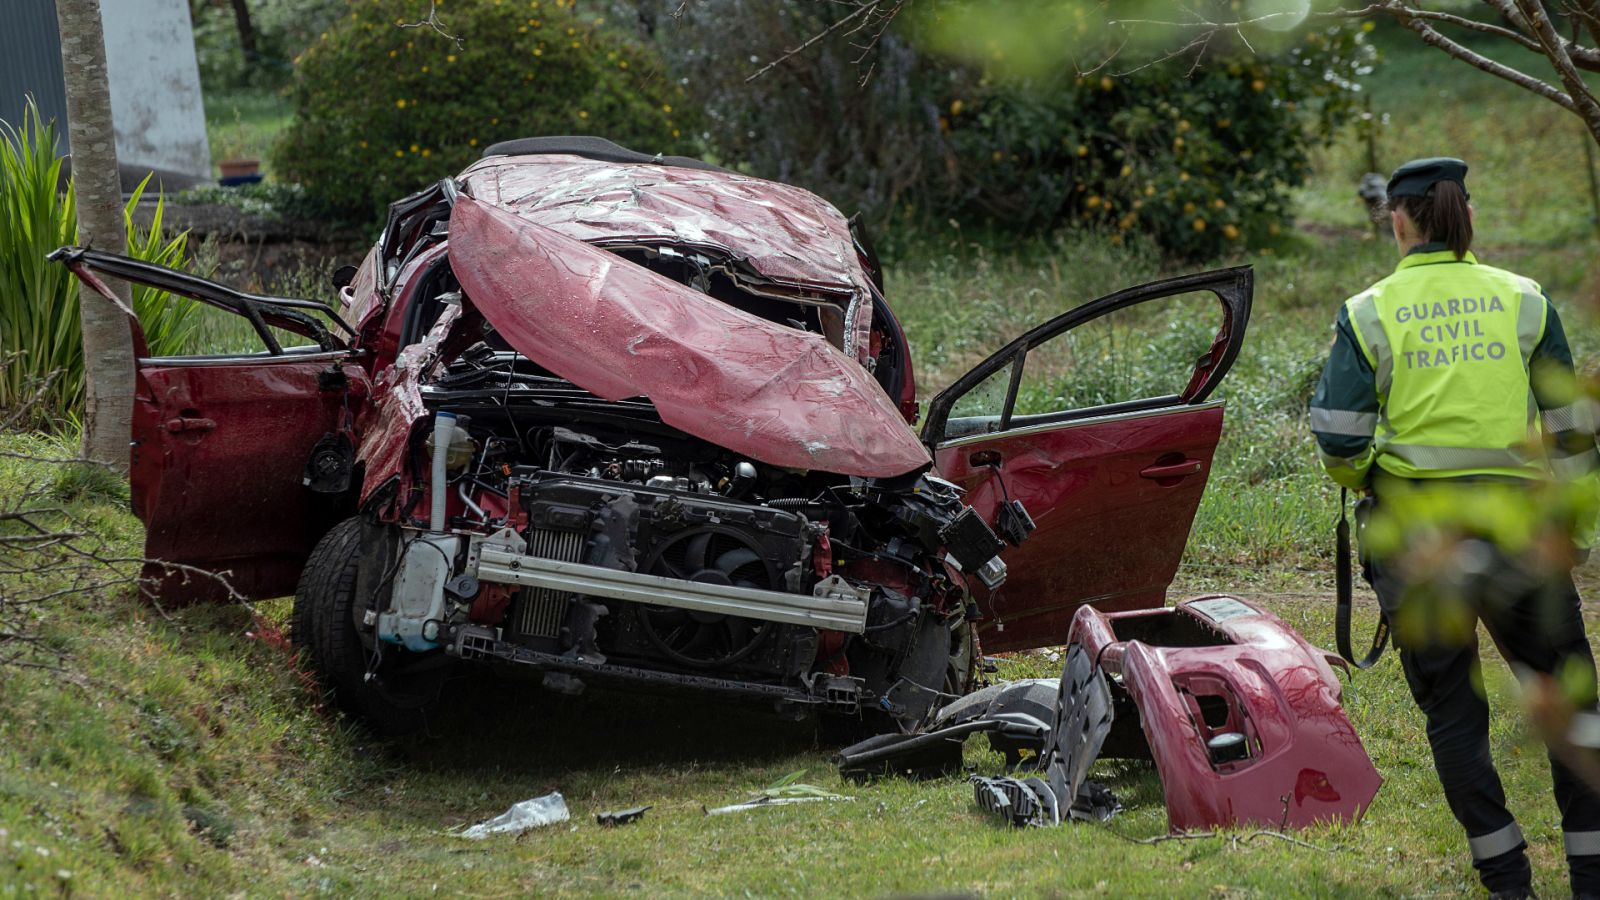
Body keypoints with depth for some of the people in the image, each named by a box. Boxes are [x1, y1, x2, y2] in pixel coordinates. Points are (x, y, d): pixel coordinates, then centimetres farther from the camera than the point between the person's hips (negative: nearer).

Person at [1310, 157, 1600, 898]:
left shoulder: (1369, 315, -2)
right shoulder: (1523, 302, 2)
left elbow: (1337, 441, -6)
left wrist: (1362, 479, 16)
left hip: (1416, 537, -1)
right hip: (1519, 534, 1)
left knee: (1451, 709, 11)